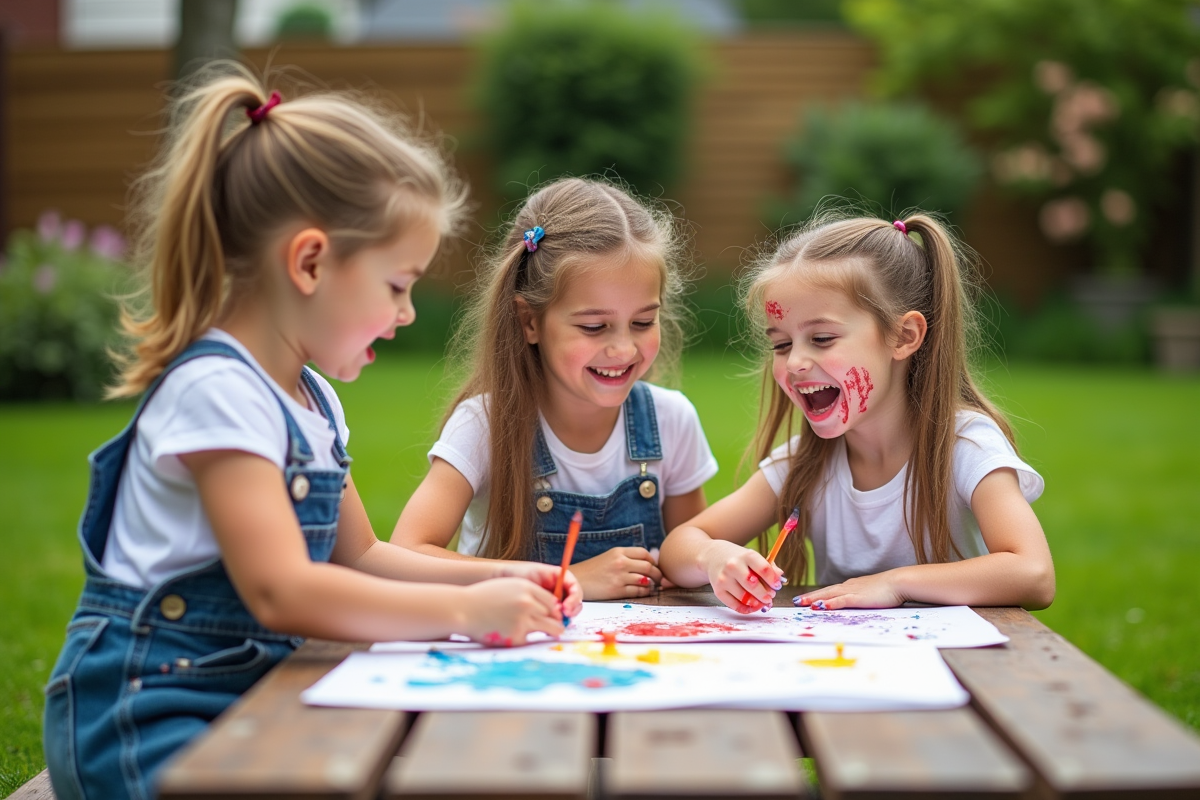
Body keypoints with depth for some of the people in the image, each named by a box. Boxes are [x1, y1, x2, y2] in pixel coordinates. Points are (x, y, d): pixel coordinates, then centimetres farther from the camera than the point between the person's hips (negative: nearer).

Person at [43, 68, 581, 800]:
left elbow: (359, 555, 21)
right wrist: (464, 610, -20)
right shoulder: (218, 390, -18)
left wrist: (495, 576, 7)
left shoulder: (312, 398, 12)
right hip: (149, 715, -9)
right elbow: (281, 592, -26)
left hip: (252, 696, 9)